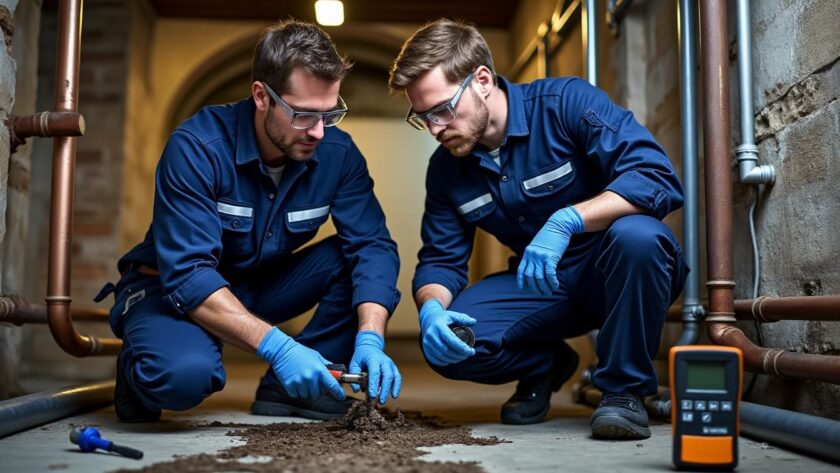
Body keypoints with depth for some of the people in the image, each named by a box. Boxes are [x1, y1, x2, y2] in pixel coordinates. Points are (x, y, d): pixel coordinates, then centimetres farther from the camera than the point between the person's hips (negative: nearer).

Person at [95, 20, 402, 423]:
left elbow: (373, 244, -17)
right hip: (172, 289, -5)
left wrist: (369, 338, -35)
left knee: (359, 258, -17)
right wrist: (276, 347, -42)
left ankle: (287, 388, -7)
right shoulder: (196, 148, -27)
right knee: (183, 375, -37)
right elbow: (187, 275, -32)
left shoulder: (338, 153, -13)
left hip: (262, 286, 5)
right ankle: (140, 373, 1)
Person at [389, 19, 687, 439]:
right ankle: (543, 366, 13)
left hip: (626, 275, -4)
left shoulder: (566, 102, -18)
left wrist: (567, 219, -41)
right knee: (446, 344, -19)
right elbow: (439, 260, 2)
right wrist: (432, 308, -22)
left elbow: (659, 179, -27)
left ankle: (624, 389, -15)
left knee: (635, 234, -38)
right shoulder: (445, 168, 0)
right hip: (540, 286, 4)